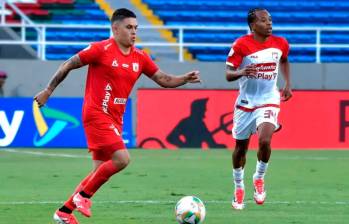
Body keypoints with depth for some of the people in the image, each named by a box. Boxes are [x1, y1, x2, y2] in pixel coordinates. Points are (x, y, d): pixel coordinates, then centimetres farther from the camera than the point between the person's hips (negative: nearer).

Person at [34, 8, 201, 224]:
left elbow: (164, 79, 13)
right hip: (97, 115, -7)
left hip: (114, 119, 7)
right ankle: (84, 195, -4)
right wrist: (48, 91, 0)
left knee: (101, 170, 7)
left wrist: (185, 78, -6)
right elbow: (68, 65, -3)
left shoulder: (140, 57, 8)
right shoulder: (101, 50, -10)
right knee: (122, 159, -20)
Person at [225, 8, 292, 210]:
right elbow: (228, 74, -15)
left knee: (264, 140, -23)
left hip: (268, 101, 0)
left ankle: (259, 178, 3)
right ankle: (239, 188, 32)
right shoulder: (241, 45, -14)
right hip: (246, 102, 0)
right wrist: (241, 72, -35)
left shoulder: (280, 44, -2)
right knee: (241, 147, 10)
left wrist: (288, 84, 13)